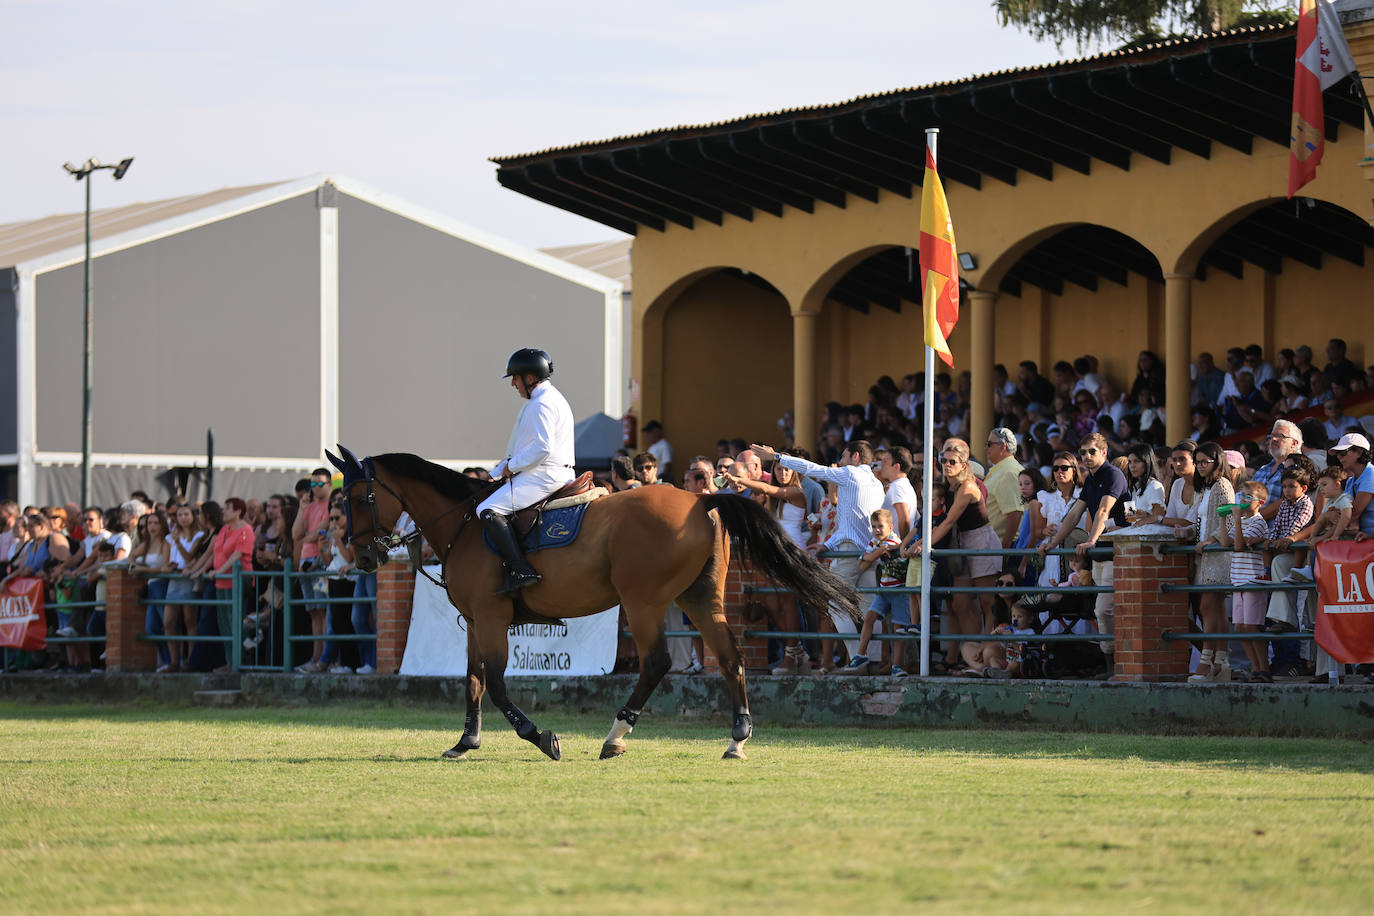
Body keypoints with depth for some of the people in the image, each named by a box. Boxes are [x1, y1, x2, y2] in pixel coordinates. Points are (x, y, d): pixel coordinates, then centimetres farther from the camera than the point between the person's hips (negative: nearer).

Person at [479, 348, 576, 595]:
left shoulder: (542, 404, -14)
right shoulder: (551, 398, 21)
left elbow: (542, 447, -26)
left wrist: (512, 466, -13)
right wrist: (496, 474, 23)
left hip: (543, 477, -11)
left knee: (488, 510, -20)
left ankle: (520, 572, -29)